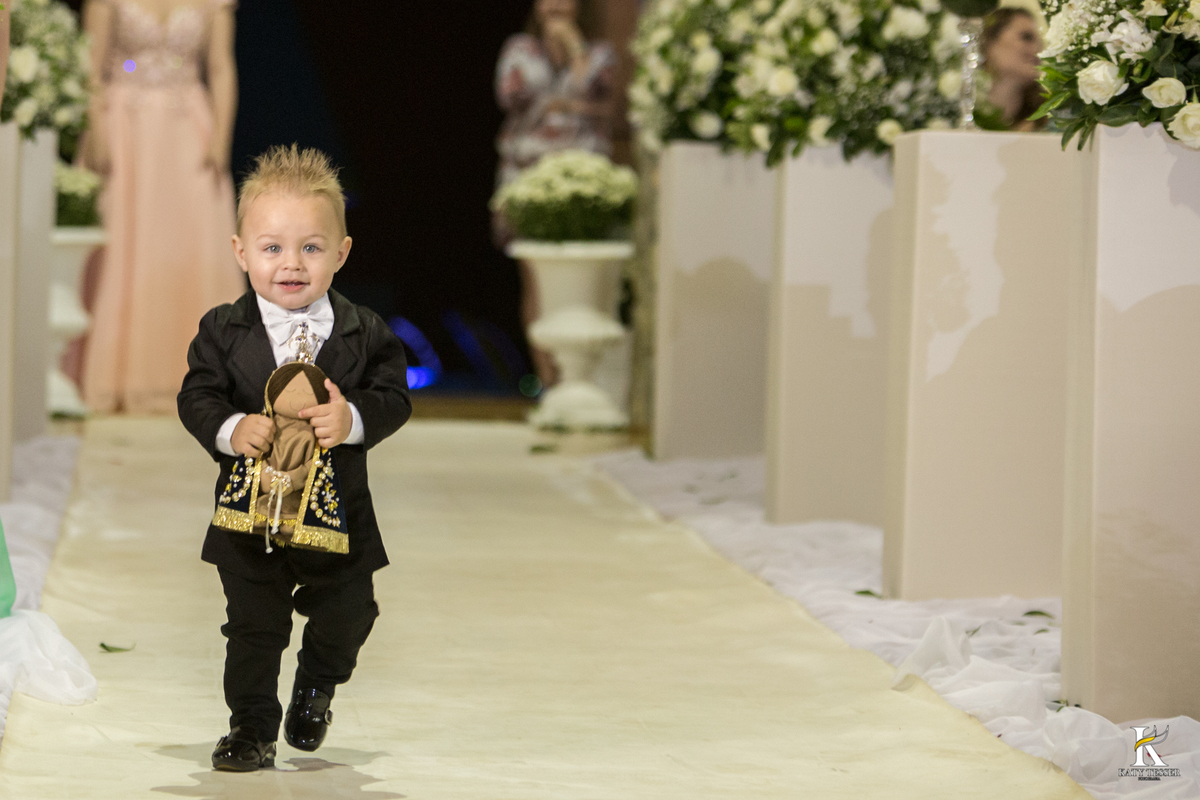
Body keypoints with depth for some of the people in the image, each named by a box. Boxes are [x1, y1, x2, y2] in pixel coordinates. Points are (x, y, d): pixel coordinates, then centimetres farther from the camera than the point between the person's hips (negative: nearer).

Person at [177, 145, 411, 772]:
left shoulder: (363, 333, -6)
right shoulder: (223, 331, -6)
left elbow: (394, 397, -7)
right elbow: (196, 396, -8)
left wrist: (353, 418, -27)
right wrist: (230, 430, -27)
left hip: (337, 510, 1)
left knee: (346, 615, 13)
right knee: (254, 624, 5)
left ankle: (316, 685, 44)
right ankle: (252, 725, 20)